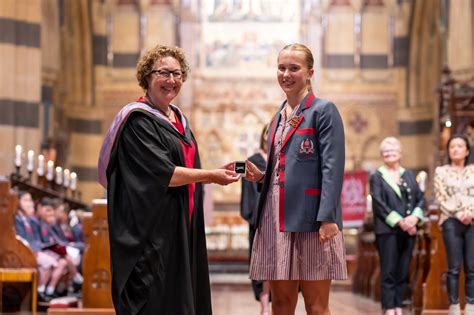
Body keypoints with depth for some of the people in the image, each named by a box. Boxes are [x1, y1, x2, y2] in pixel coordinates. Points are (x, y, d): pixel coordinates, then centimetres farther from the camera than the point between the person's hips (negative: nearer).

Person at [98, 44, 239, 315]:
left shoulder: (178, 119, 14)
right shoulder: (139, 121, -13)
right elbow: (163, 174, -20)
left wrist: (214, 175, 6)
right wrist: (210, 175, -12)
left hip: (181, 229, 9)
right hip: (151, 230, -9)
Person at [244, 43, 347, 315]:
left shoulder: (324, 111, -3)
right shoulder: (279, 117, 19)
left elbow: (333, 168, -11)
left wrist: (328, 218, -20)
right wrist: (259, 176, 5)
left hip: (310, 218, -7)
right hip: (276, 217, 7)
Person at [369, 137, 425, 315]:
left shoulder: (409, 175, 17)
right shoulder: (377, 177, 4)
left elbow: (420, 198, 11)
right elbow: (379, 203, -6)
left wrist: (415, 217, -8)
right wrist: (399, 221, -14)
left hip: (408, 230, 4)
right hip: (388, 230, -4)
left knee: (403, 271, 4)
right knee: (389, 271, -6)